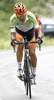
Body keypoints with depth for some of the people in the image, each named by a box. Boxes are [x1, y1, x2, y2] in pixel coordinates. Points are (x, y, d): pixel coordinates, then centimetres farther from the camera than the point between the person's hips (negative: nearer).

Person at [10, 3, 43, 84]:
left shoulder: (31, 16, -36)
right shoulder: (13, 19, -33)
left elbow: (38, 30, -33)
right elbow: (13, 33, -29)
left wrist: (39, 37, -53)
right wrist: (13, 40, -51)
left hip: (30, 32, 0)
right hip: (19, 32, 0)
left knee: (32, 53, -11)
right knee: (20, 46, -31)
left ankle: (34, 74, 9)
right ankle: (19, 68, -18)